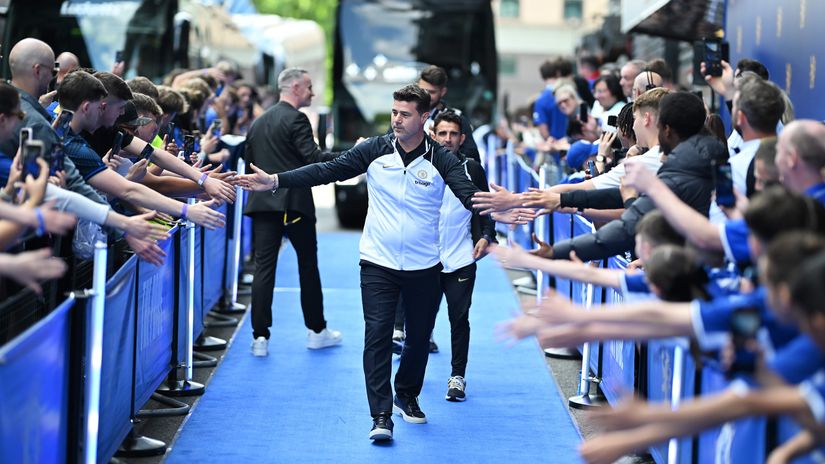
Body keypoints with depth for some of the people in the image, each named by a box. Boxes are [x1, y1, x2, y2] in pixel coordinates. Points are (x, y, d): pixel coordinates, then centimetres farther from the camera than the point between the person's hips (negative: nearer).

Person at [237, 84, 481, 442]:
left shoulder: (441, 160, -8)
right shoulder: (374, 151, -4)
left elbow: (469, 194, -19)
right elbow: (328, 171, -6)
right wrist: (275, 181, -15)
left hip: (424, 268, 0)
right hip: (378, 264, 0)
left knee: (419, 337, 13)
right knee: (377, 335, -9)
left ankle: (407, 396, 38)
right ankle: (381, 416, -9)